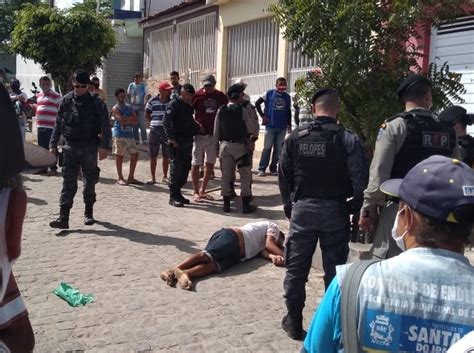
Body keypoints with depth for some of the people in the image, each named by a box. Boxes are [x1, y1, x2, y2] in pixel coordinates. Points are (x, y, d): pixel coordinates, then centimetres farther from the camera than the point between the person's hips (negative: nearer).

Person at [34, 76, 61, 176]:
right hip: (40, 126, 7)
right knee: (42, 148, 11)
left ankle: (53, 168, 5)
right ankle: (43, 167, 20)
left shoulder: (56, 96, -5)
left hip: (51, 127, -7)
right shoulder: (38, 96, 16)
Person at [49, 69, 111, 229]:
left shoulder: (96, 102, -3)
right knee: (68, 183, -3)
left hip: (89, 147, -1)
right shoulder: (66, 101, 4)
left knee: (90, 181, 10)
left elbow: (105, 125, -5)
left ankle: (88, 213, 26)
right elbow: (58, 124, 10)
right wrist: (53, 144, 4)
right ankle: (63, 217, -4)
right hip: (70, 147, 1)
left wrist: (104, 146, -13)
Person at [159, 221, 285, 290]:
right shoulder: (273, 227, 20)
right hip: (231, 236, -7)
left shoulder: (262, 242, 39)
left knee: (214, 265, -23)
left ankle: (184, 273, -45)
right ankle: (175, 269, -46)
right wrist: (284, 256, 7)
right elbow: (269, 245, 3)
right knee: (207, 255, -29)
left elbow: (263, 251, 17)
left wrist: (273, 257, 0)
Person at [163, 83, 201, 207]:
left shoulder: (189, 107, 18)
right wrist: (171, 138, -22)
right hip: (177, 142, -8)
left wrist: (197, 129, 9)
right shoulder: (173, 105, -7)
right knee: (175, 168, -7)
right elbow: (166, 121, -16)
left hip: (188, 141, 8)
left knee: (185, 168, 10)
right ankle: (173, 197, -3)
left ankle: (178, 193, 20)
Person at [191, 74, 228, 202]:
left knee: (210, 164, 9)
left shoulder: (220, 96, 3)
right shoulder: (197, 95, -4)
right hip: (200, 134, -3)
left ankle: (202, 191, 22)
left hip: (214, 135, 4)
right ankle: (196, 192, 12)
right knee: (196, 164, 0)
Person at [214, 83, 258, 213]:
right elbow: (253, 128, -7)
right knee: (245, 175, 5)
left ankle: (226, 204, 14)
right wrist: (253, 140, 8)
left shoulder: (221, 110, 3)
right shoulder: (244, 111, -8)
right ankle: (246, 205, 5)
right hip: (239, 145, -4)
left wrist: (216, 145, 11)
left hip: (224, 145, 4)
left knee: (226, 175, 9)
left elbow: (216, 130, 5)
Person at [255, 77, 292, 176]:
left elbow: (288, 112, 15)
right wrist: (263, 116, -2)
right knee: (267, 147, -4)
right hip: (270, 126, -3)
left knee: (278, 149, 6)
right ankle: (262, 168, 3)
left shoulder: (287, 97, 9)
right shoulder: (269, 94, -1)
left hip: (282, 127, 3)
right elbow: (257, 103, 3)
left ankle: (273, 168, 17)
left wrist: (289, 124, 11)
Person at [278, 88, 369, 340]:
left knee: (296, 267, 12)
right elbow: (360, 180, -12)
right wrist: (359, 209, 3)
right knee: (334, 269, 10)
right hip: (334, 210, -1)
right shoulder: (348, 139, -10)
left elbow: (283, 175, 3)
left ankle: (294, 321, 21)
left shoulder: (295, 137, -2)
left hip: (302, 208, 2)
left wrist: (288, 205, 16)